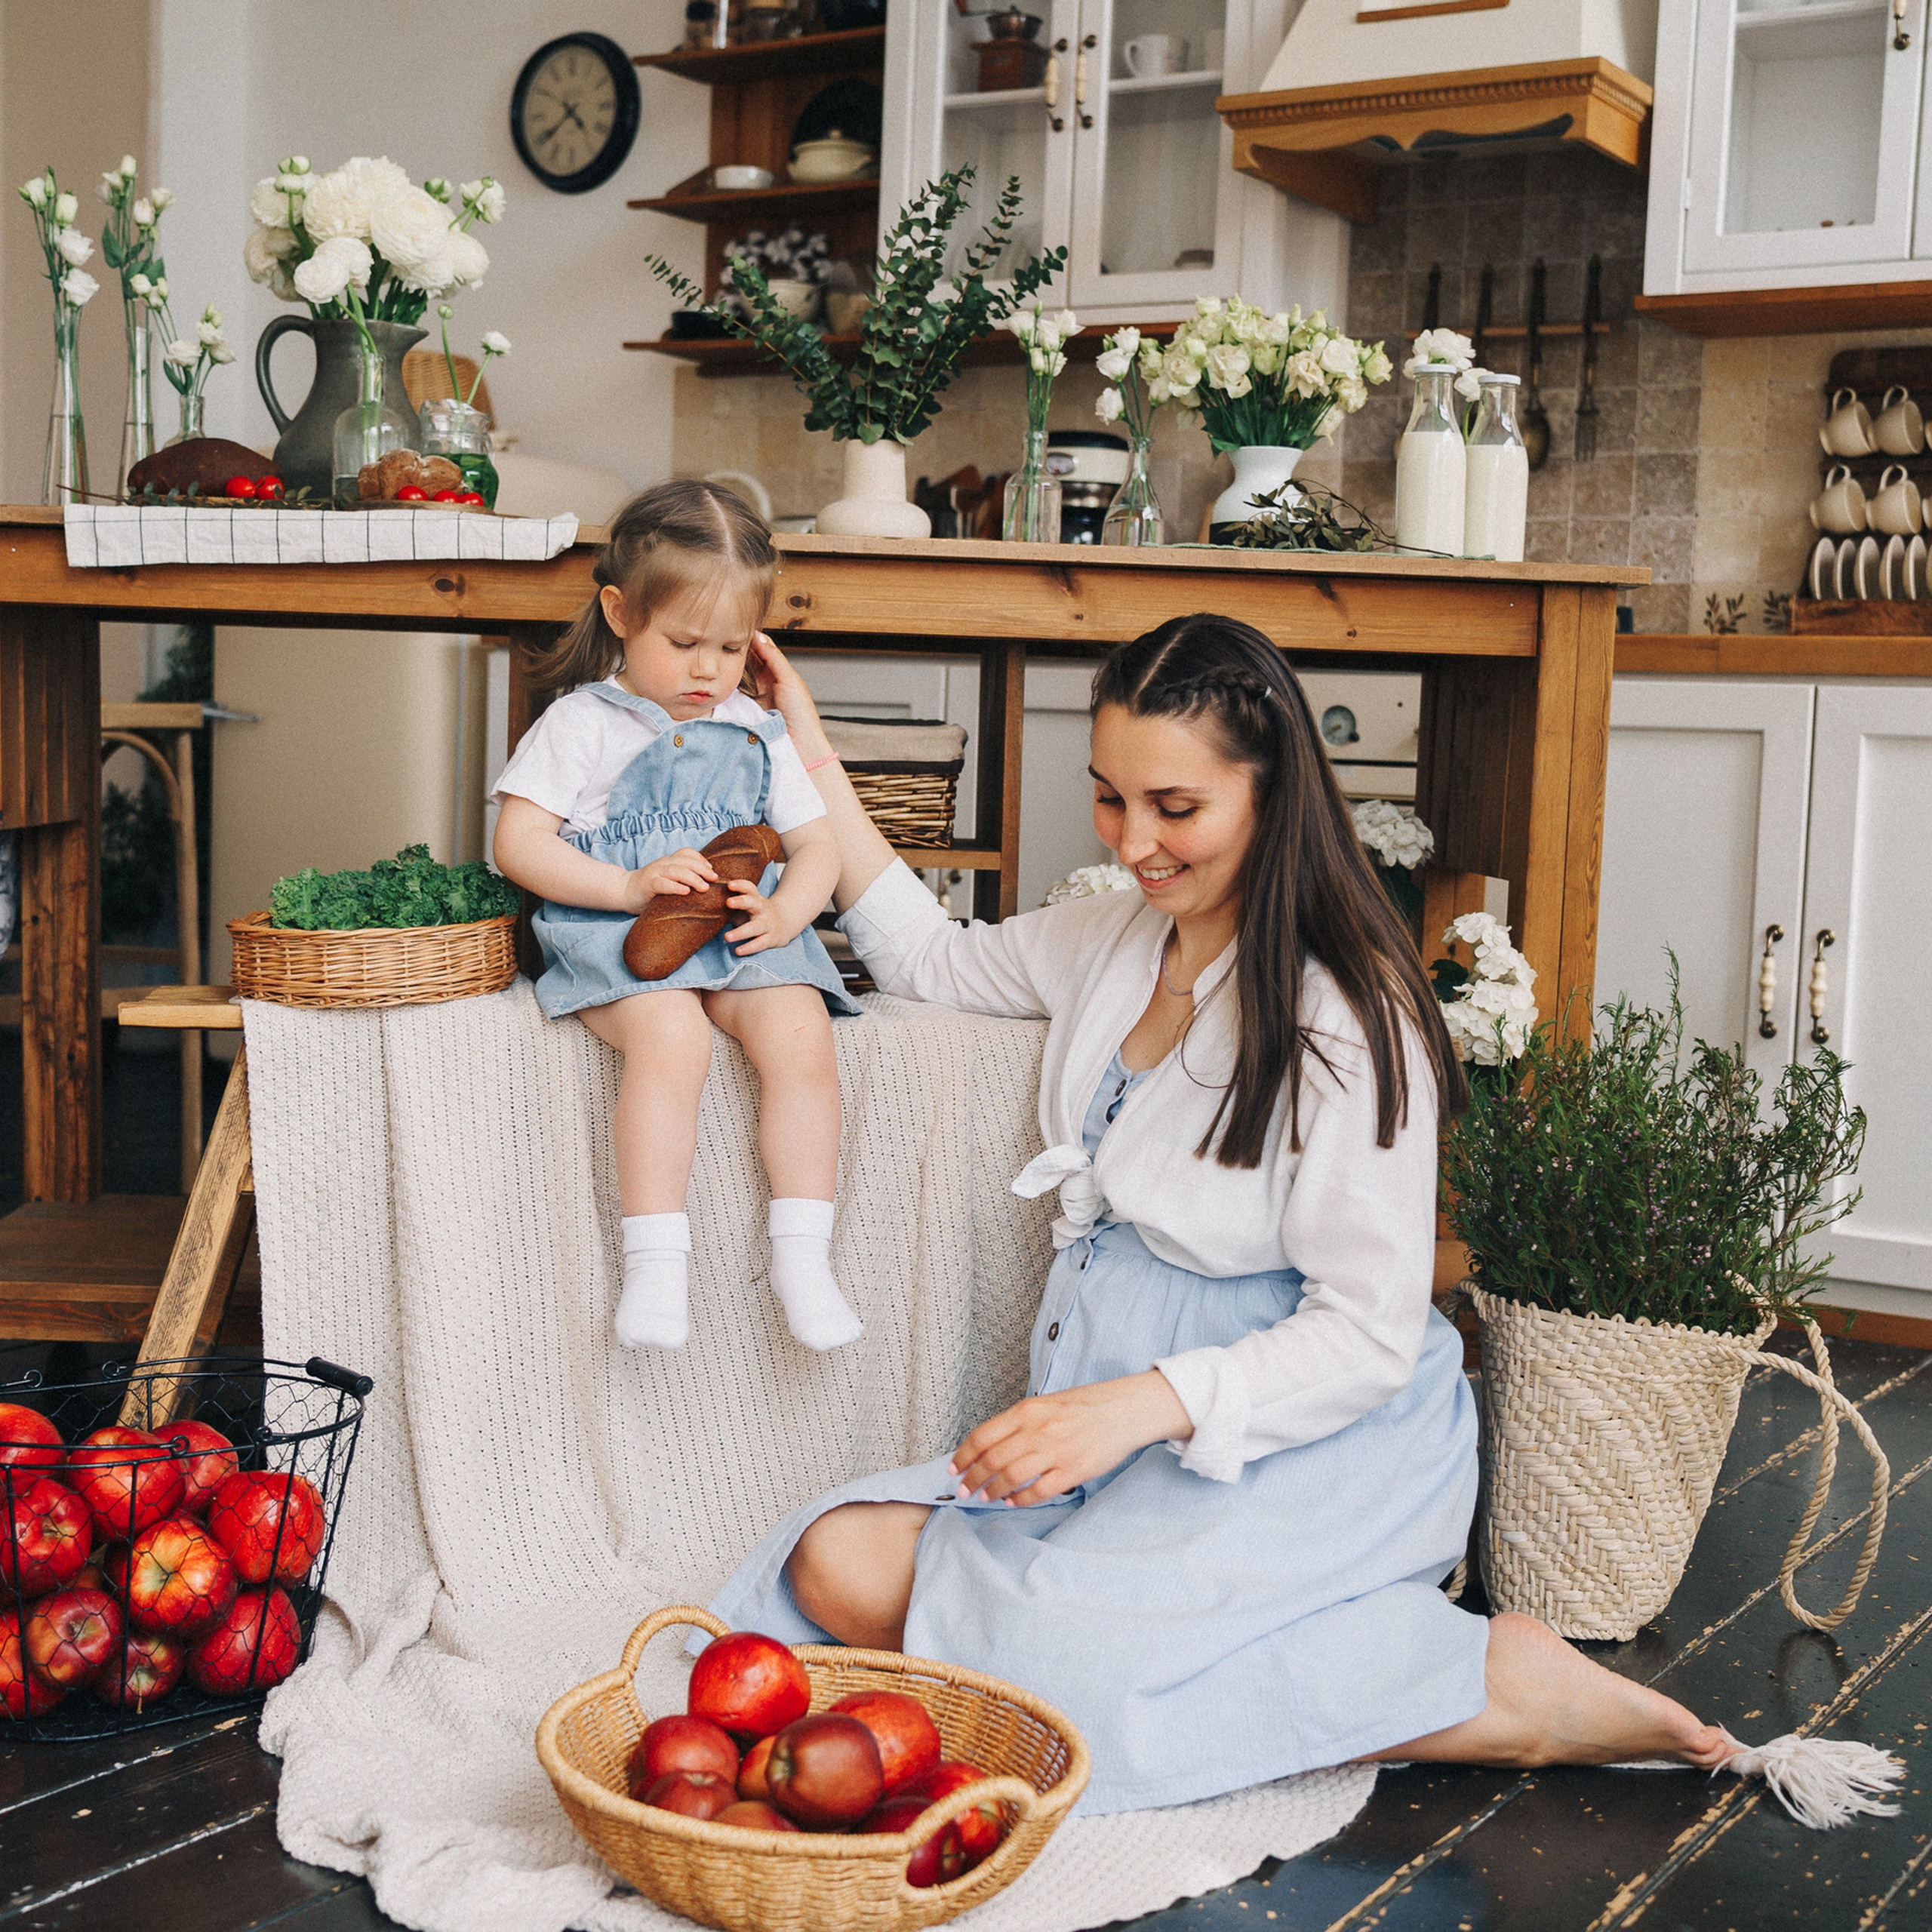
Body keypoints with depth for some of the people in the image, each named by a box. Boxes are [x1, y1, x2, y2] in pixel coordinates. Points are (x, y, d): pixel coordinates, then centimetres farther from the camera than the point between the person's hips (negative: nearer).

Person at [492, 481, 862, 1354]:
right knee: (671, 1038, -34)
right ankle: (655, 1262, -27)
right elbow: (519, 842, -2)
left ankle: (802, 1253, -19)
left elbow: (815, 844, 17)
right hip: (619, 935, -3)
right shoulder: (582, 724, 5)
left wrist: (785, 911, -7)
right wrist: (629, 887, -15)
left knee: (800, 1035, -26)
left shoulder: (755, 732, 16)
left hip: (747, 933, 4)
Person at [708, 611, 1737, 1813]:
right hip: (1116, 1414, 8)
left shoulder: (1347, 1016, -16)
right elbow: (934, 963, 28)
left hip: (1291, 1434, -8)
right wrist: (813, 755, 22)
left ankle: (1492, 1682, -17)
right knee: (844, 1571, -15)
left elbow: (1370, 1338, -18)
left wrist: (1144, 1402, -32)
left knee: (1047, 1652, -33)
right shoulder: (1116, 933, 9)